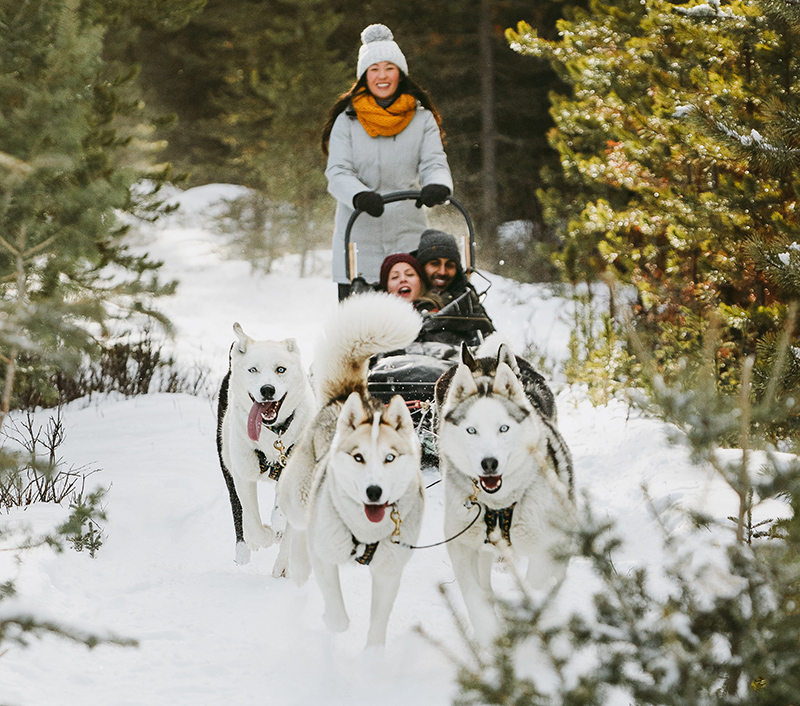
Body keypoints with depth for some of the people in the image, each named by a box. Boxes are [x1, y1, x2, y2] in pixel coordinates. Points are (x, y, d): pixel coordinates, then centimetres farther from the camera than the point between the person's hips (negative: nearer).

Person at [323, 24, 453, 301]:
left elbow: (435, 165, 0)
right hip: (358, 235, 0)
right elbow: (338, 173, -4)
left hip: (408, 235, 0)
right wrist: (360, 196, -27)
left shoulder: (422, 120, 8)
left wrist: (437, 186, -26)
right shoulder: (347, 122, 5)